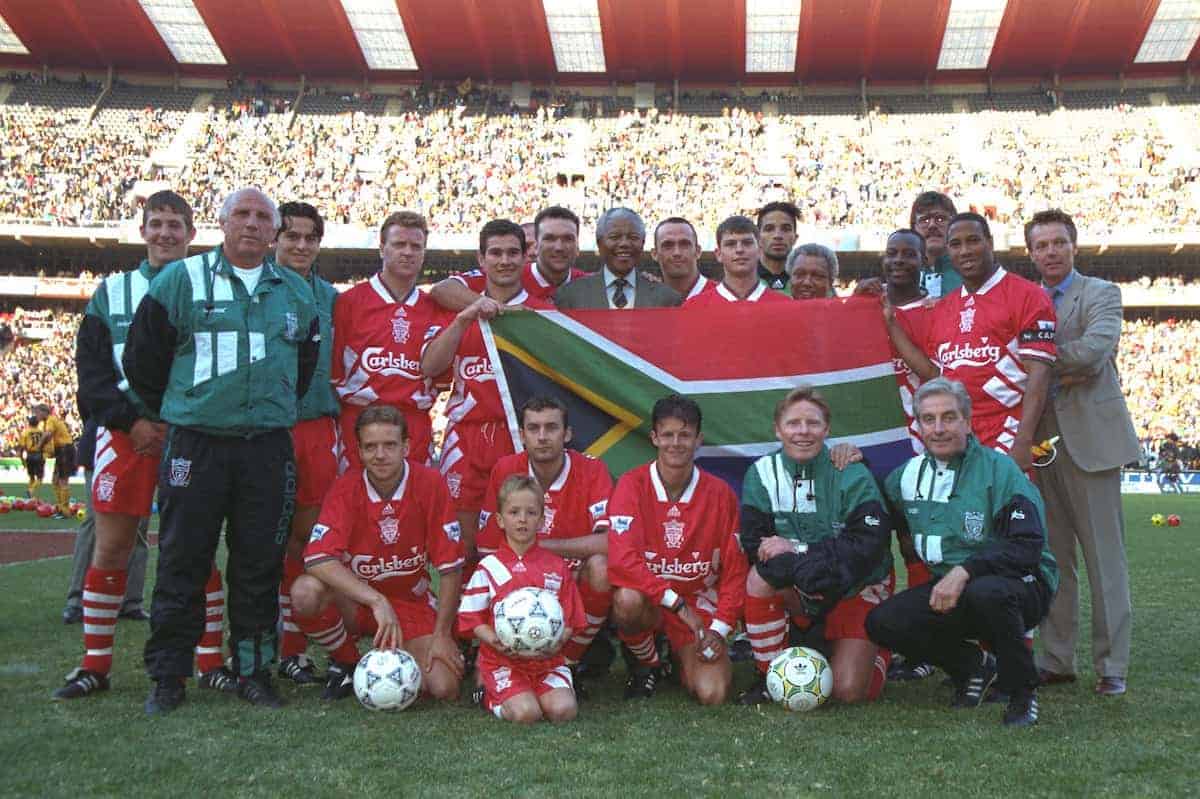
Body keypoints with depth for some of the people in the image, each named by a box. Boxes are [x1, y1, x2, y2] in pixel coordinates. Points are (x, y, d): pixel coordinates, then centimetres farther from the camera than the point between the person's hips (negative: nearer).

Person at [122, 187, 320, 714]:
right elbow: (142, 356, 5)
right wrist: (175, 413, 10)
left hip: (268, 448, 3)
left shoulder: (296, 293, 13)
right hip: (195, 447, -2)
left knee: (259, 566, 5)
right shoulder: (180, 280, 2)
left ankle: (253, 672, 17)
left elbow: (307, 364, 24)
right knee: (182, 564, 1)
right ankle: (168, 677, 11)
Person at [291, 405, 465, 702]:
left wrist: (441, 635, -12)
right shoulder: (346, 489, -13)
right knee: (305, 591, -32)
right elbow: (318, 558, -27)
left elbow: (450, 567, -10)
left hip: (412, 602, 0)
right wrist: (376, 600, -36)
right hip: (354, 600, 0)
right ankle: (346, 662, -1)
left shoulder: (430, 483, -14)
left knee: (443, 689, -19)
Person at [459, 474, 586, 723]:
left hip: (547, 659, 2)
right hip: (503, 659, -2)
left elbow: (570, 620, 8)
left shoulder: (557, 567, 7)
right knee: (525, 713, -24)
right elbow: (471, 618, 1)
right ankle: (491, 697, 9)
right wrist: (495, 641, -17)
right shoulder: (489, 567, 1)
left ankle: (529, 695, 12)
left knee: (563, 710, -21)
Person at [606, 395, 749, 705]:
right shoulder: (632, 484, -11)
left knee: (712, 694, -20)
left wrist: (719, 629, -10)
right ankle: (647, 664, -3)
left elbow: (735, 571, 0)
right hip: (648, 602, -1)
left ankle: (684, 655, 17)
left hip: (700, 604, 1)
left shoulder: (719, 494, -5)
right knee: (628, 599, -37)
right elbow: (622, 561, -22)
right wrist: (678, 604, -26)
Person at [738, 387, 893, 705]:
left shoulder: (852, 475, -14)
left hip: (859, 590, -2)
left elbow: (869, 545, -22)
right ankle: (770, 676, -10)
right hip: (800, 592, 2)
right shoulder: (763, 473, -7)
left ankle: (874, 651, 23)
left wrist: (798, 551, -26)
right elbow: (754, 545, -11)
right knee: (761, 577, -31)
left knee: (849, 691, -14)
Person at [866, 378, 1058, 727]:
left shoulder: (999, 470, -9)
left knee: (986, 592, -40)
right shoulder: (906, 476, 8)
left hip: (1019, 584, -5)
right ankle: (973, 666, 7)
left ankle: (1022, 693, -12)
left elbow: (1028, 547, -17)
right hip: (947, 586, 5)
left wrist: (965, 571, -27)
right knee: (882, 622, -16)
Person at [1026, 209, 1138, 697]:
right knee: (1052, 559, 7)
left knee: (1105, 556, -1)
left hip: (1090, 438, -4)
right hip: (1039, 442, 4)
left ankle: (1111, 665, 6)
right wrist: (1062, 370, -10)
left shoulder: (1101, 294, 2)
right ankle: (1057, 660, 15)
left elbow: (1094, 350, -16)